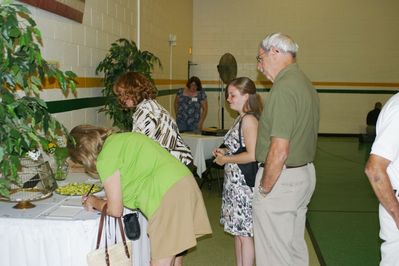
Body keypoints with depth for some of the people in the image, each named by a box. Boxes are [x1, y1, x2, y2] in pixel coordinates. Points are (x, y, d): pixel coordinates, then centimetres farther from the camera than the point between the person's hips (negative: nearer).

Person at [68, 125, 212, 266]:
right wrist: (101, 201, 24)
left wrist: (95, 202, 18)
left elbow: (115, 210, -3)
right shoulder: (120, 138, 18)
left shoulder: (106, 157, -8)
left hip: (170, 195, -10)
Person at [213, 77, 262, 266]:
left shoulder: (249, 120, -16)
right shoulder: (241, 119, 12)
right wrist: (224, 151, 8)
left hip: (244, 183, -10)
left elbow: (252, 155, -24)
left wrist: (226, 159, -14)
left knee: (244, 233, 0)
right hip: (234, 182, 10)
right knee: (237, 230, 17)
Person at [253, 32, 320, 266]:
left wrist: (263, 189, -13)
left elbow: (279, 151, -24)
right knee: (296, 247, 21)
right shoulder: (306, 84, 10)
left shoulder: (284, 89, -20)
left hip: (282, 177, -10)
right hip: (305, 173, 10)